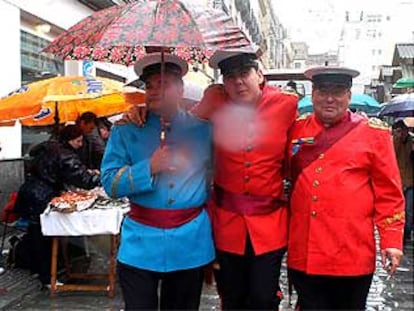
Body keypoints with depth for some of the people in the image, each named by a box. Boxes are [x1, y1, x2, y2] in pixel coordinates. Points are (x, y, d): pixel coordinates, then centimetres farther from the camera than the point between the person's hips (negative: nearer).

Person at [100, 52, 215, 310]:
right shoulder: (126, 130, 1)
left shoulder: (203, 128, 4)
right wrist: (149, 168, -17)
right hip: (141, 244, -1)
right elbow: (110, 183, -5)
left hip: (190, 244, 2)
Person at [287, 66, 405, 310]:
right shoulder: (296, 130, 6)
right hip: (303, 253, 2)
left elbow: (389, 192, 0)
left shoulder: (374, 132, 0)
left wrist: (391, 240, -4)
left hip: (352, 255, -2)